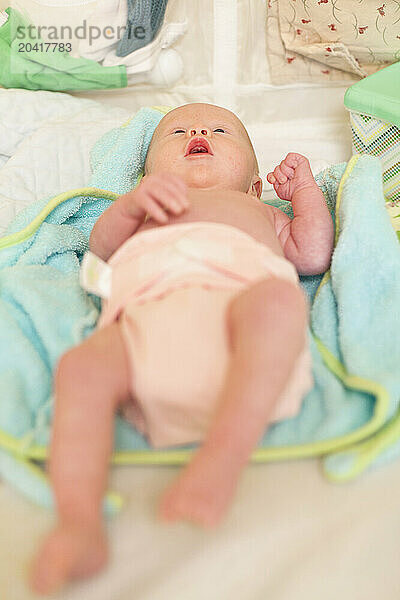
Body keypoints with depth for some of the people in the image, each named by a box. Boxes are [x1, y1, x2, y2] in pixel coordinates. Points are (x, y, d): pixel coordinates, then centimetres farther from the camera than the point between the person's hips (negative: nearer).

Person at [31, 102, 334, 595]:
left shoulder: (260, 213, 48)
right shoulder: (149, 206, 46)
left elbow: (313, 255, 32)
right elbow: (102, 245, 26)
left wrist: (304, 186, 35)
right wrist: (134, 203, 6)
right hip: (147, 304, 1)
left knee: (279, 299, -35)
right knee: (82, 367, -29)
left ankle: (222, 456, -43)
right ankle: (80, 523, -35)